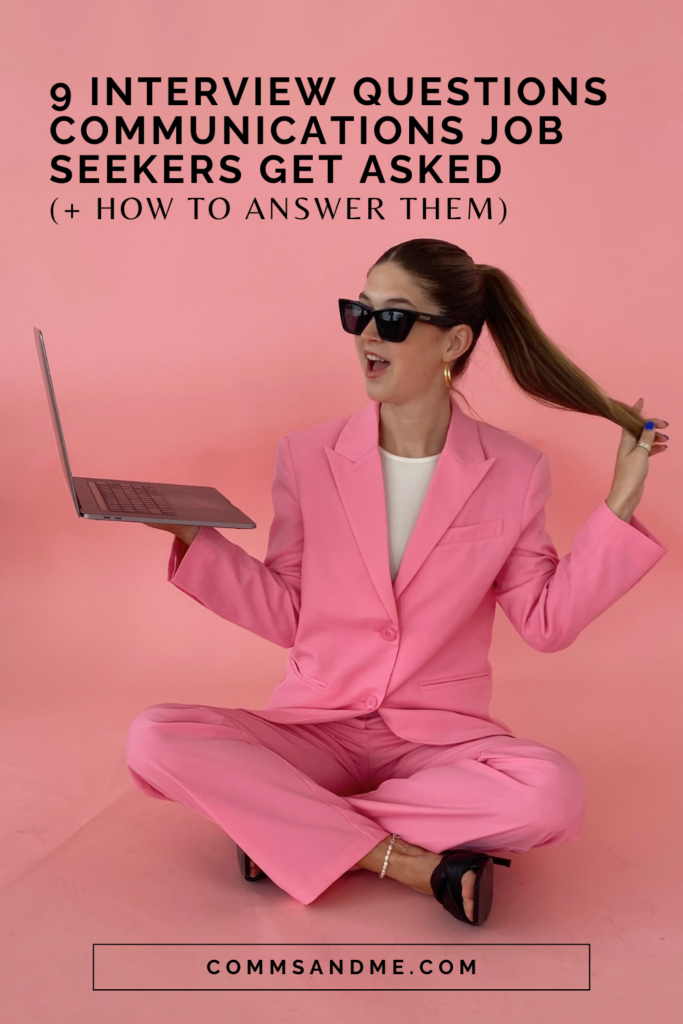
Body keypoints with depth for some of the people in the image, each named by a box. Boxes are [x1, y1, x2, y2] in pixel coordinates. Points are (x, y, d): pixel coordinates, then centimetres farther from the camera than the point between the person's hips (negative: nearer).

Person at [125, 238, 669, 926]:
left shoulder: (513, 471, -1)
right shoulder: (308, 456, 0)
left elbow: (546, 623, 0)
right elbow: (286, 617, 2)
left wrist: (618, 506, -6)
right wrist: (192, 537, -7)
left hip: (439, 734, 0)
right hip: (315, 727, 1)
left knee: (553, 795, -31)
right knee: (154, 739, -23)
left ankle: (285, 823, -16)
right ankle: (400, 859, -21)